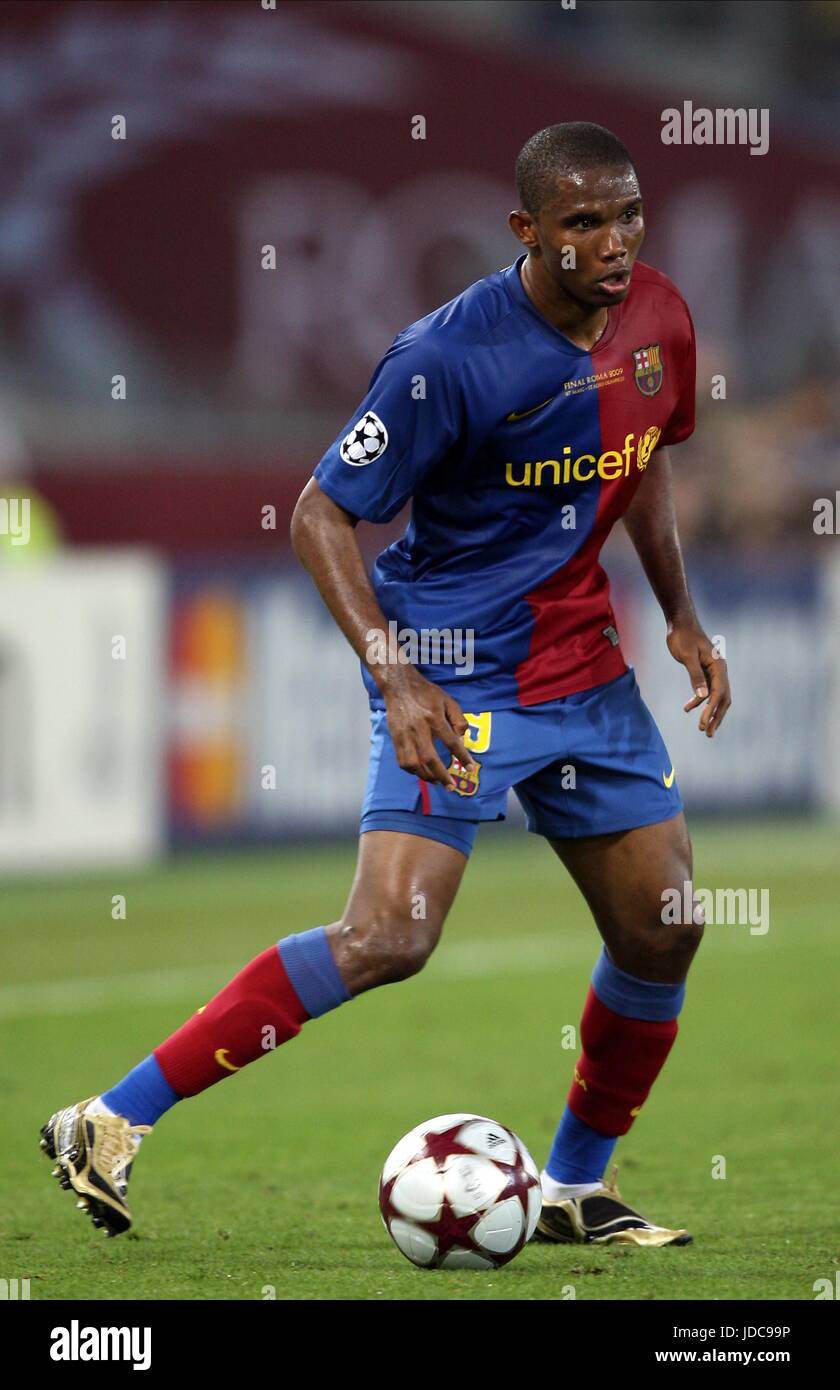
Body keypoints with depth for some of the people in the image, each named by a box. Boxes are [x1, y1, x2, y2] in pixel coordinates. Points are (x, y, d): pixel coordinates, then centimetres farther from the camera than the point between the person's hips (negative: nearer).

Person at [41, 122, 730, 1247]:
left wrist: (681, 614, 12)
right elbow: (323, 513, -16)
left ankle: (575, 1188, 24)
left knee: (663, 931, 5)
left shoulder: (657, 319, 0)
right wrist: (397, 679, -25)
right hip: (453, 675, -7)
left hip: (585, 667, 7)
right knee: (387, 940, -20)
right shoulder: (450, 357, -22)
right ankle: (111, 1125, -15)